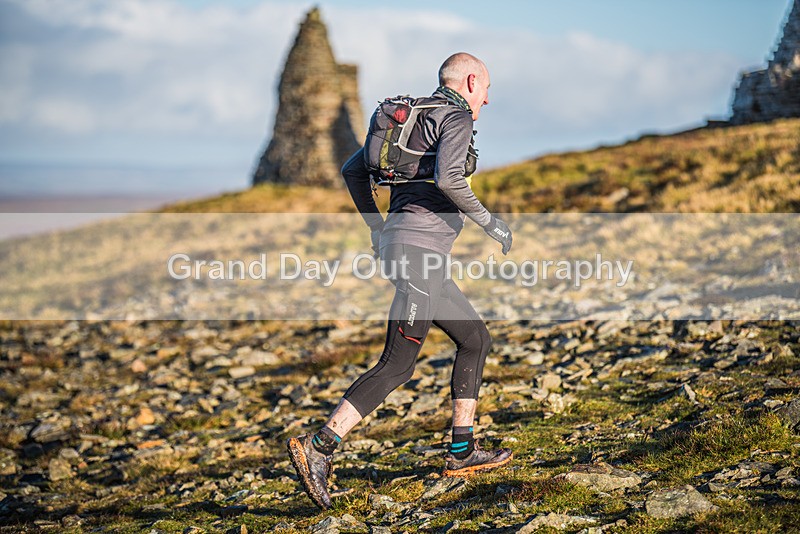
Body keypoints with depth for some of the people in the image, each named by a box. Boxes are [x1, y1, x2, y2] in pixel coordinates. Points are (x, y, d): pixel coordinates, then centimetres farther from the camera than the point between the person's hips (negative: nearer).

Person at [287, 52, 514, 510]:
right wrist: (488, 220, -11)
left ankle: (462, 453, 19)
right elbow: (448, 178, -23)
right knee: (397, 365, -12)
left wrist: (378, 228, 26)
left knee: (476, 339, 17)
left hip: (397, 243, 10)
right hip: (420, 247, -10)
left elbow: (353, 169, 23)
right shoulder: (457, 117, -4)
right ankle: (318, 448, -16)